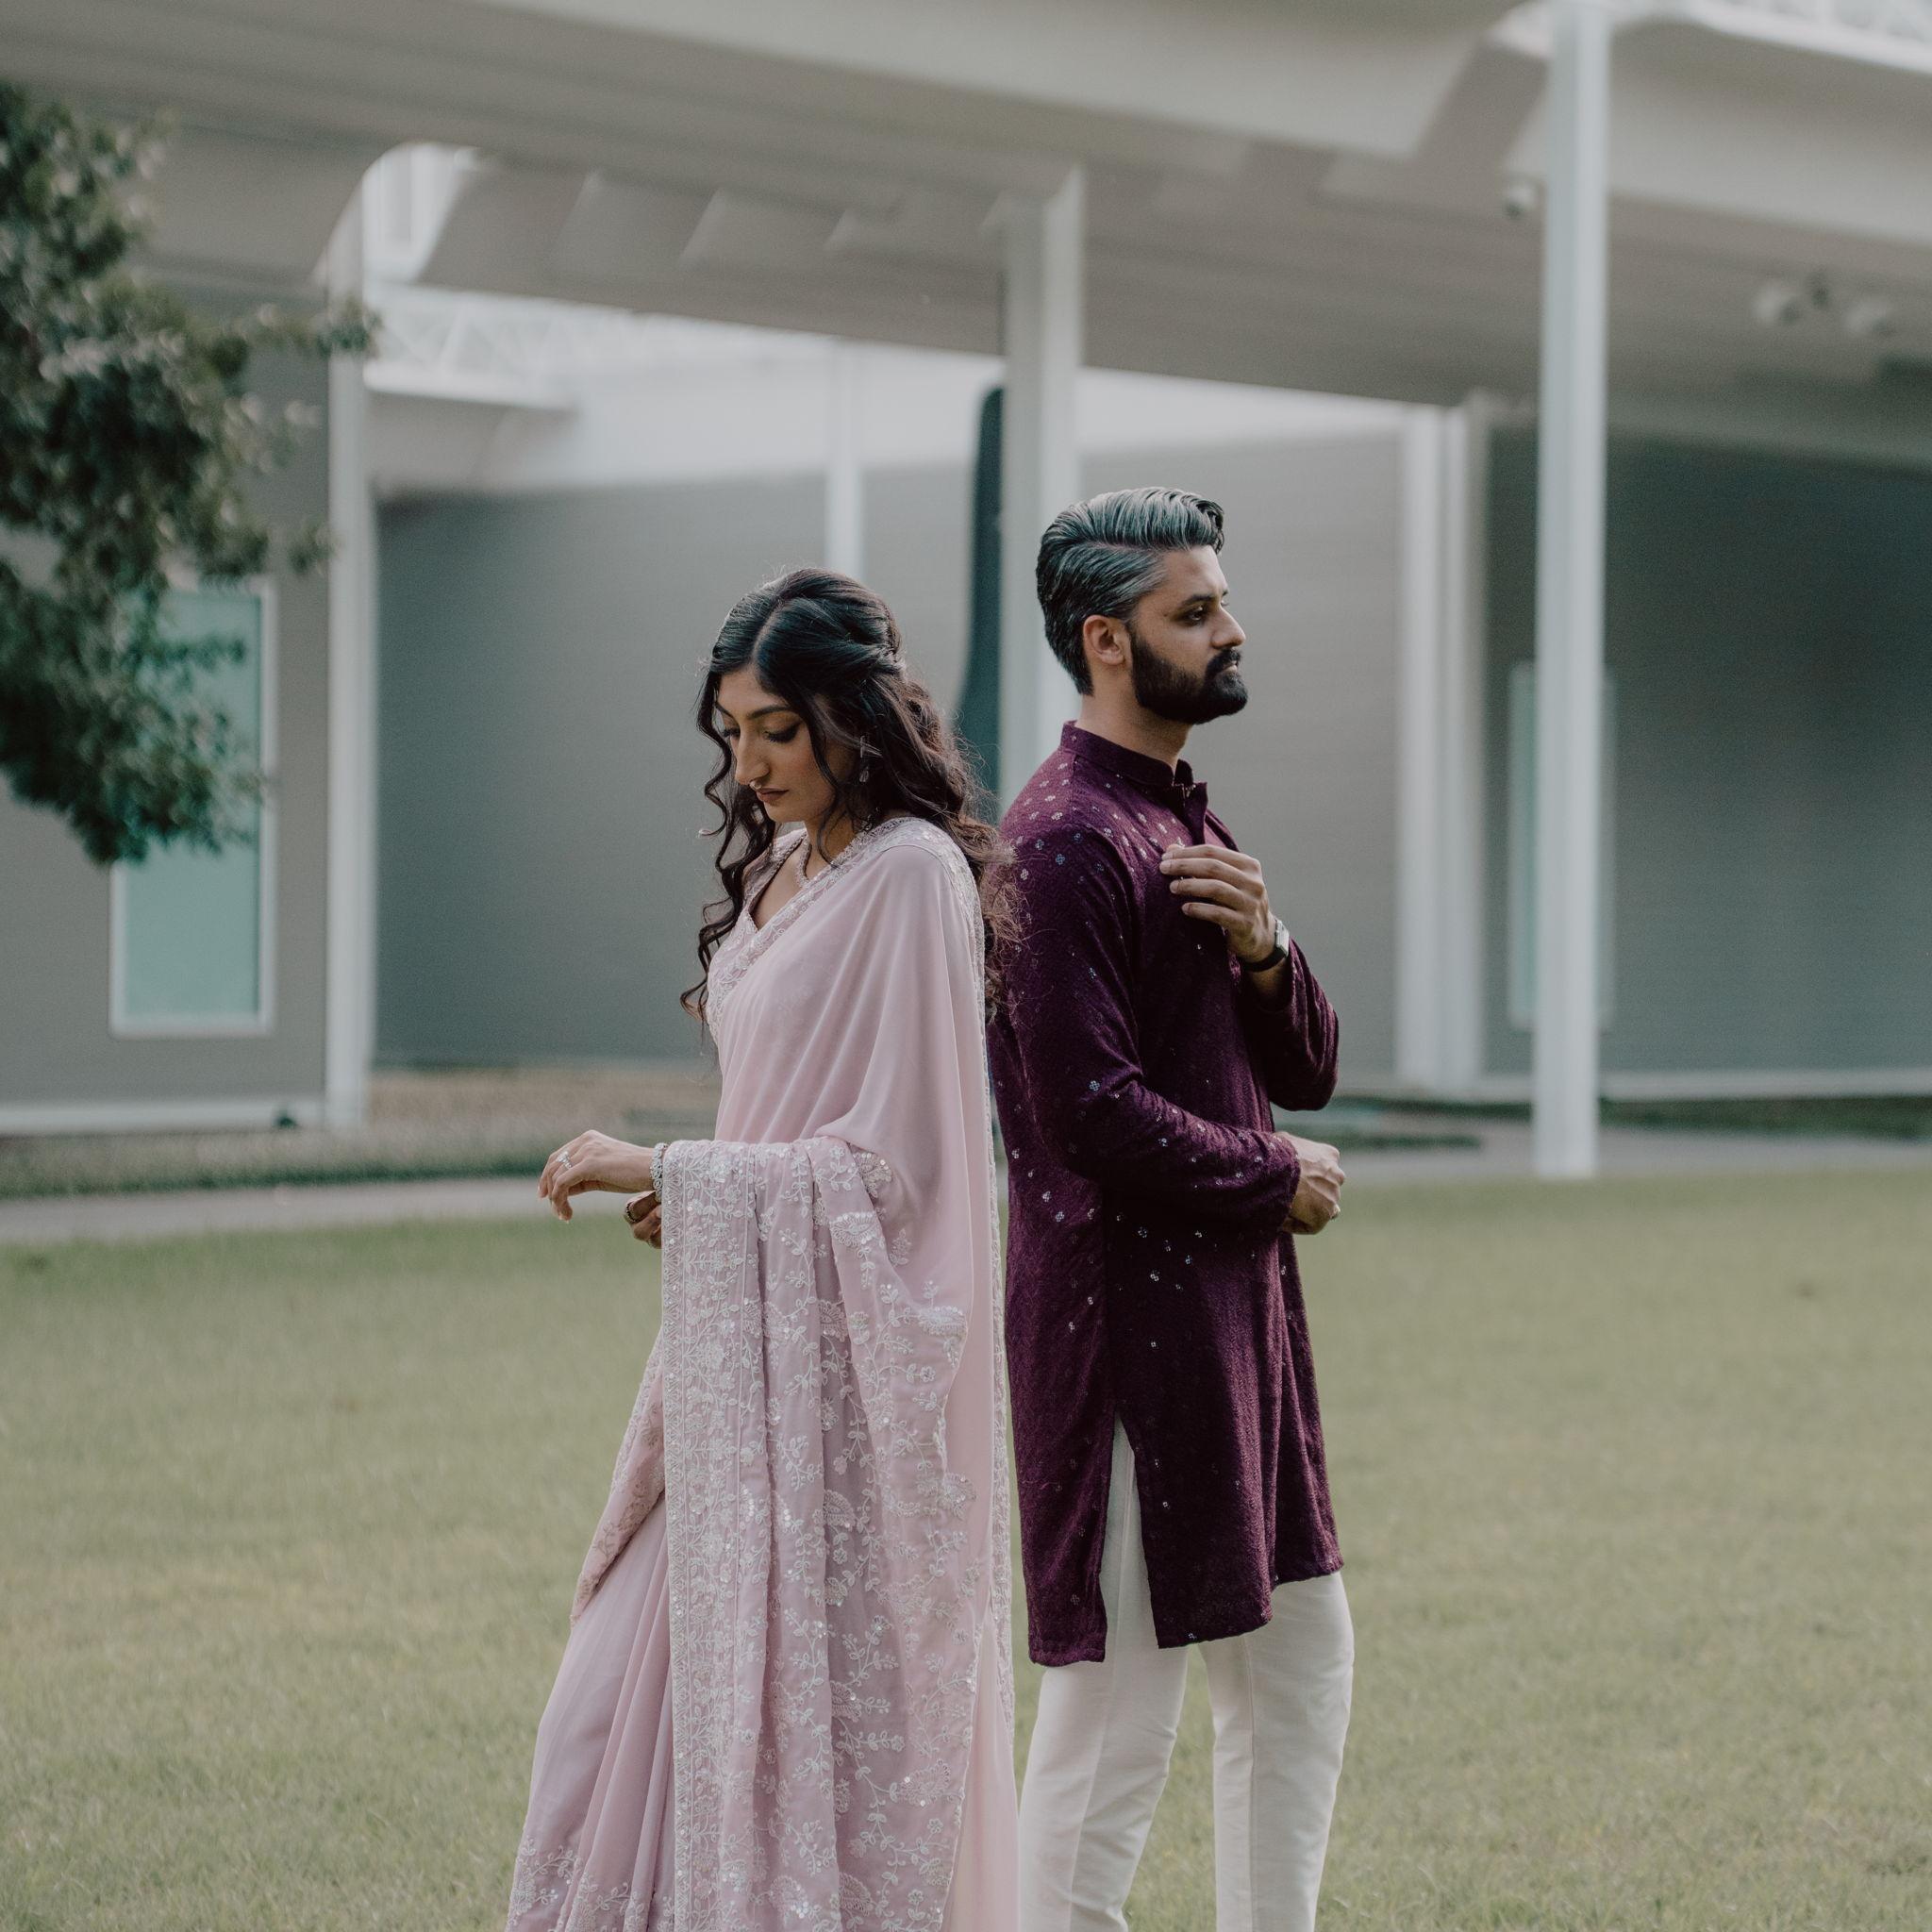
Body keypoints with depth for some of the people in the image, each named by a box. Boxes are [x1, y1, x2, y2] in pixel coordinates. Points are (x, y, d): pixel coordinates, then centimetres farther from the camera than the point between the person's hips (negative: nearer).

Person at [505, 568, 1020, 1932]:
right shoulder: (782, 870, 13)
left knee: (819, 1718, -2)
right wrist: (683, 1189, 4)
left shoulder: (912, 877, -13)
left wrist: (669, 1172, -14)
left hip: (844, 1361, -9)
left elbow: (895, 1159, -16)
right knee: (644, 1703, 10)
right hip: (741, 1357, 9)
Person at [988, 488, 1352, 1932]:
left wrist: (1262, 947, -5)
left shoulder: (1193, 824, 16)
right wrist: (1279, 1178, -8)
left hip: (1236, 1299, 10)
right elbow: (1096, 1116, -22)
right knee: (1122, 1697, -5)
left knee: (1301, 1660, 16)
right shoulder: (1067, 840, -15)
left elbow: (1308, 1069, 15)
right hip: (1124, 1308, -10)